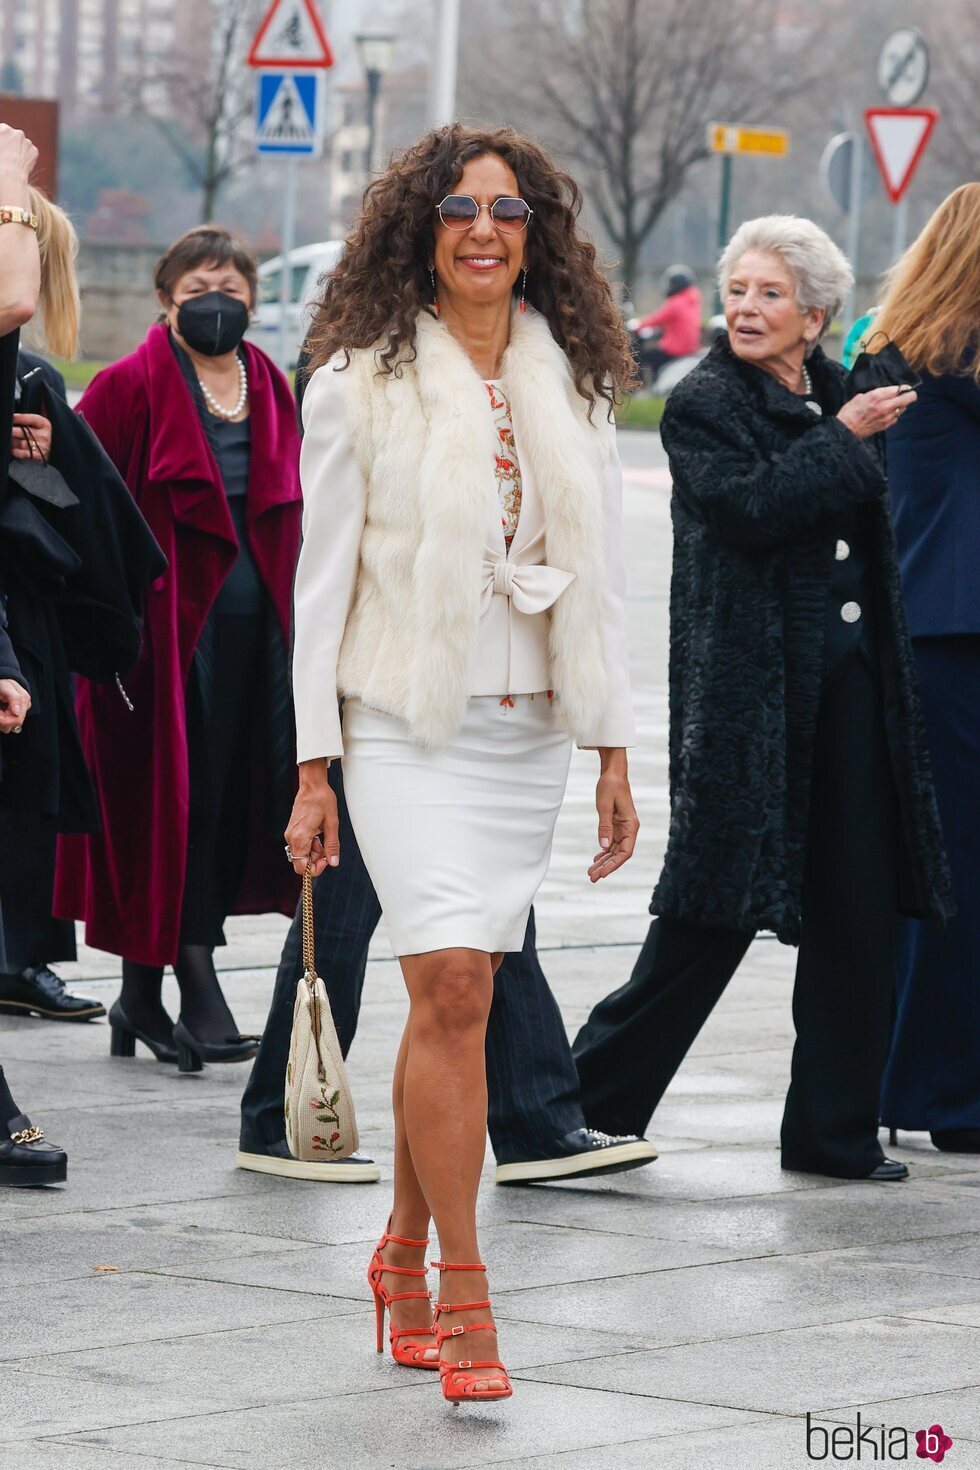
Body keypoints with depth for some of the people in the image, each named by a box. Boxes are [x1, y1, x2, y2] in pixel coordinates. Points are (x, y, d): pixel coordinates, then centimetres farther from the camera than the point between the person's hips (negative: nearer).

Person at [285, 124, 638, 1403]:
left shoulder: (574, 384, 8)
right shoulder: (361, 381, -2)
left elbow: (602, 577, 12)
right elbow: (322, 577, -1)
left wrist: (613, 749, 8)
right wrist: (315, 769, -3)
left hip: (527, 732, 4)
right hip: (408, 725, -4)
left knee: (457, 997, 6)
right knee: (451, 989, -14)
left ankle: (404, 1249, 22)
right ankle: (462, 1288, -9)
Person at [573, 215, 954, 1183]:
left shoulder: (837, 396, 12)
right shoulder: (703, 404, -5)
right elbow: (749, 505, -22)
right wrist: (842, 440, -14)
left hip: (848, 684, 6)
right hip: (750, 688, -6)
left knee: (857, 906, 4)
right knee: (717, 909, -3)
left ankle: (835, 1130, 11)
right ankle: (594, 1098, 10)